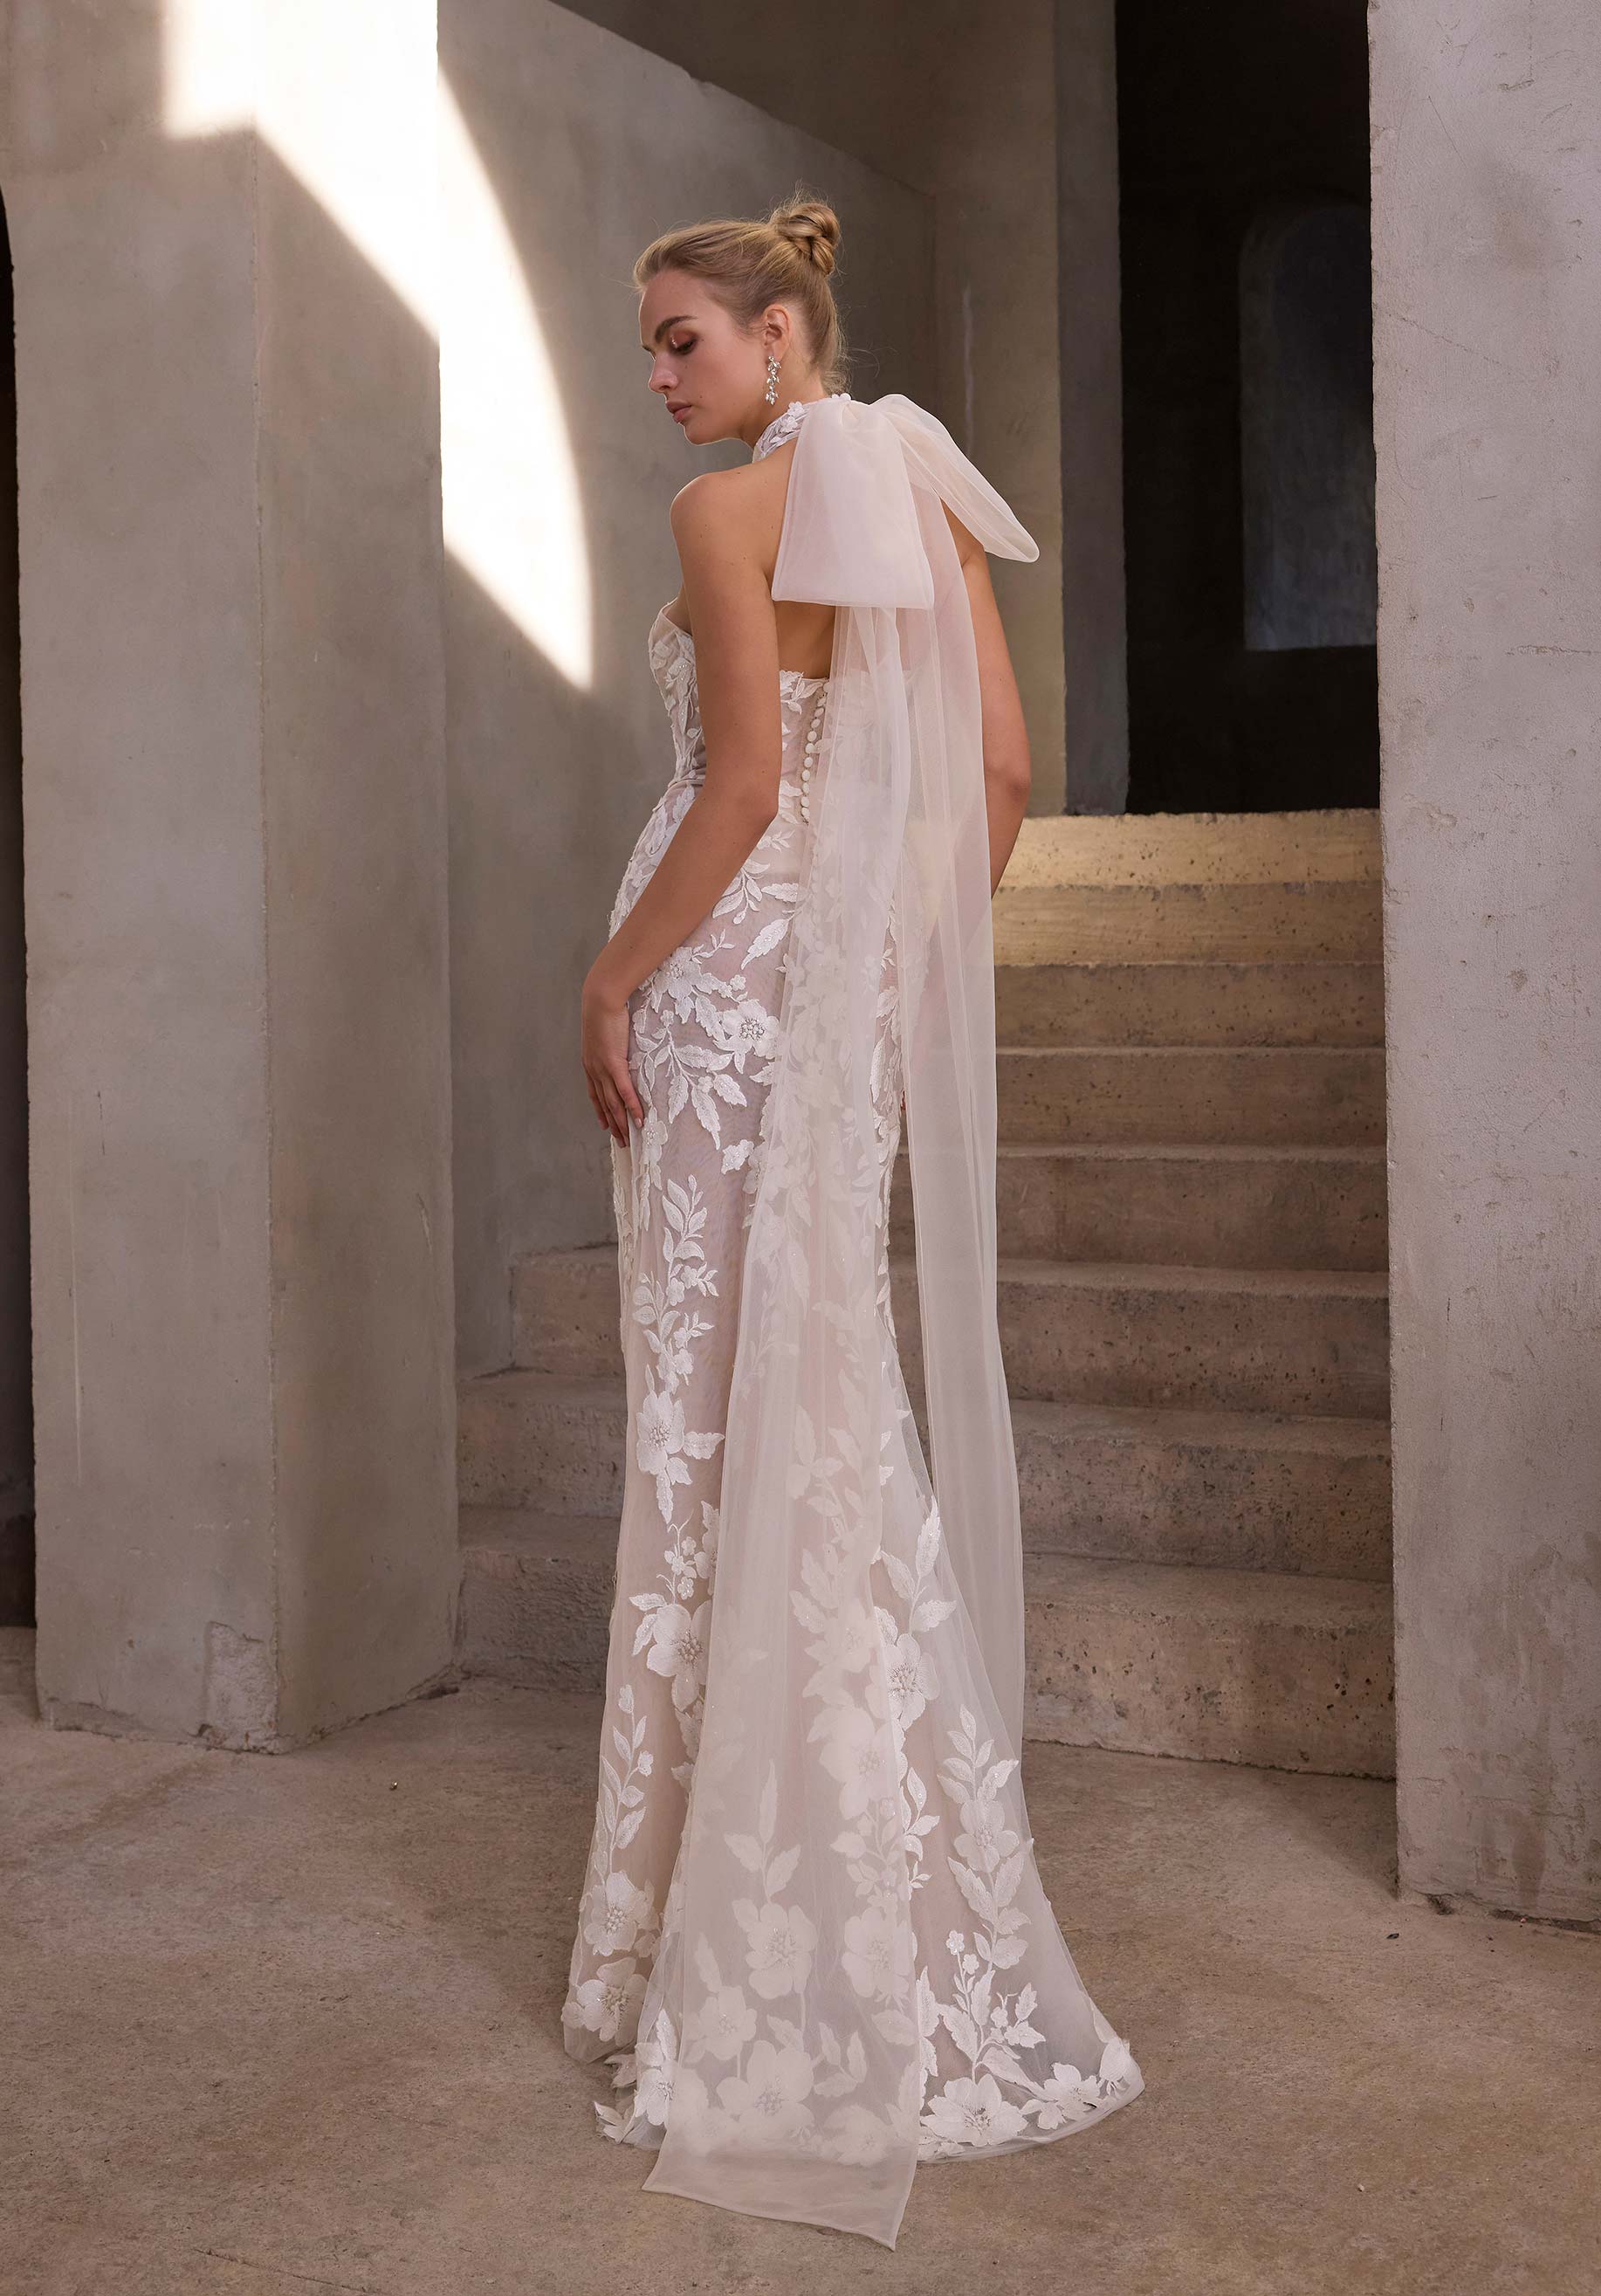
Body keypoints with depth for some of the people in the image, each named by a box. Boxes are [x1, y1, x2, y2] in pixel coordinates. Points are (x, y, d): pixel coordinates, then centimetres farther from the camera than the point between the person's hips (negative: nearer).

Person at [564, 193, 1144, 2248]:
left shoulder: (731, 508, -9)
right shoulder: (928, 495, 12)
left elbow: (745, 778, -18)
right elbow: (1000, 770, 10)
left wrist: (615, 977, -11)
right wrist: (920, 955, 17)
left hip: (734, 968, -8)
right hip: (870, 973, 8)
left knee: (730, 1396, -2)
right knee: (830, 1391, 14)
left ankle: (781, 1956, 7)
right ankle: (894, 1925, 24)